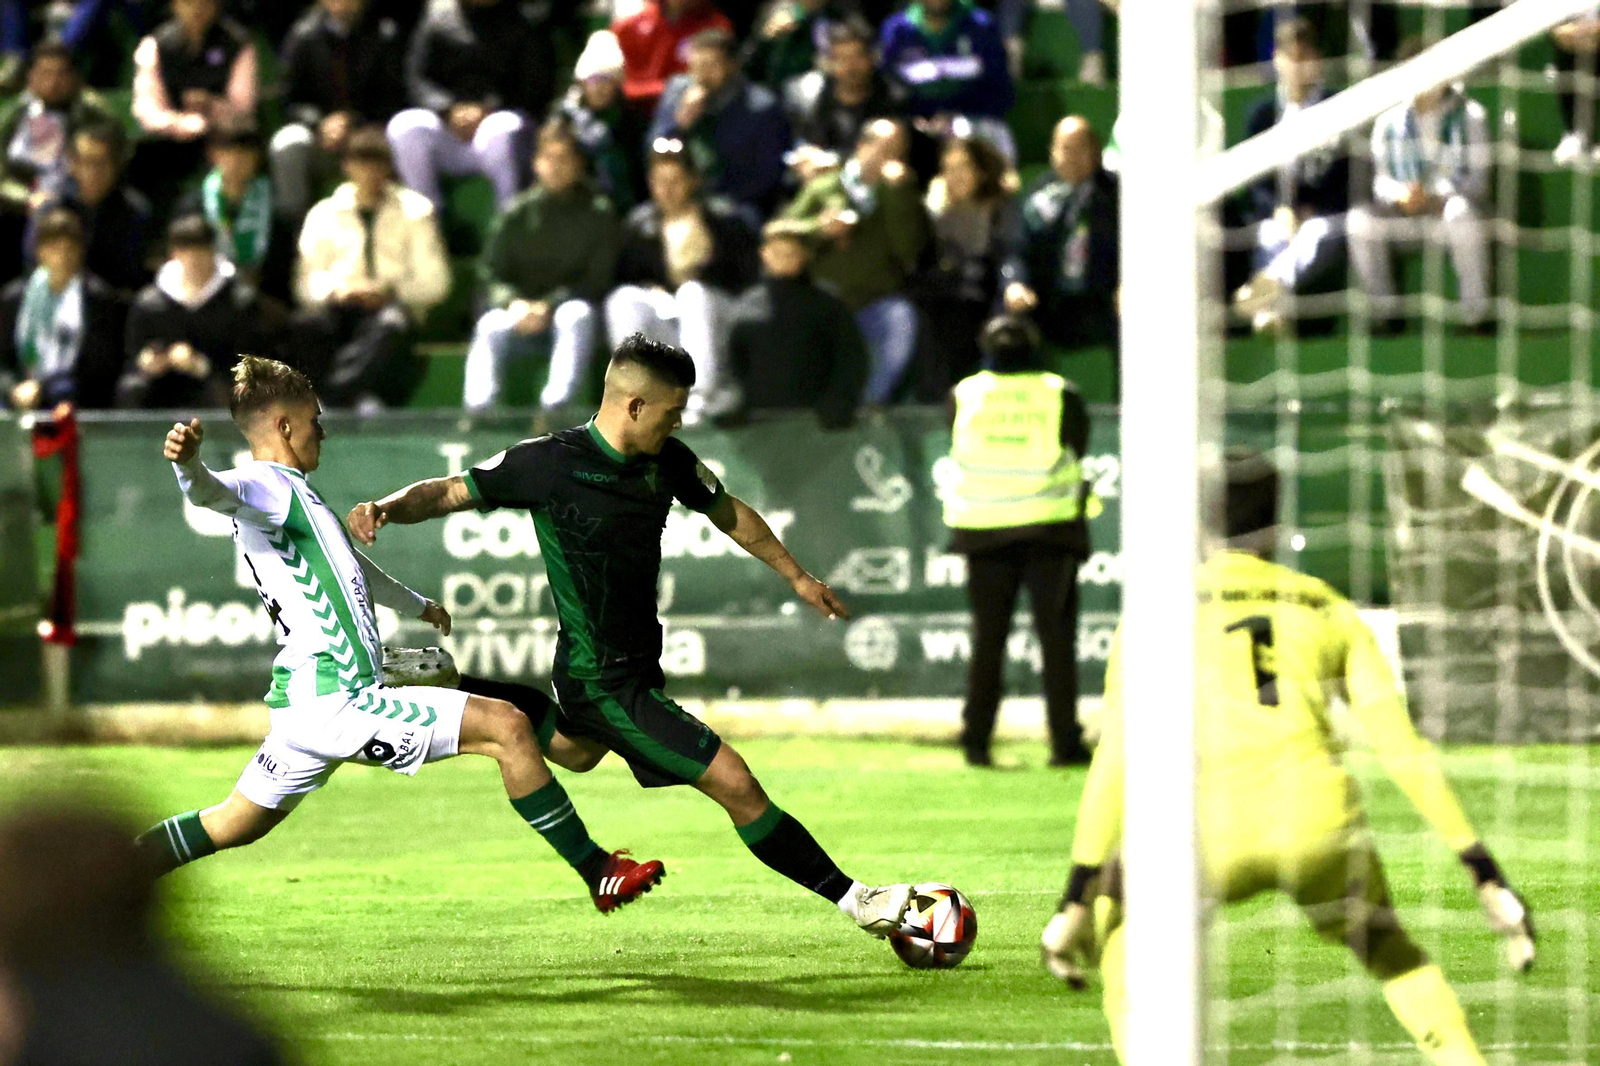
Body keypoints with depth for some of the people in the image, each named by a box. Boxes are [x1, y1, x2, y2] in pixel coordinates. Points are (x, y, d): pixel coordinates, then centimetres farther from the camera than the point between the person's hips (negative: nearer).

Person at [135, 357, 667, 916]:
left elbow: (349, 565, 39)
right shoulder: (266, 488, -12)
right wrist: (189, 464, -60)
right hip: (337, 703, -11)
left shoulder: (294, 494, 20)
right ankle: (598, 873, -4)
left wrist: (418, 604, 55)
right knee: (506, 726, -10)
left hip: (312, 706, 11)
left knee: (237, 823, 19)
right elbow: (215, 493, -36)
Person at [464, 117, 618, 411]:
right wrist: (514, 303, -19)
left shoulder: (597, 214, 3)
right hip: (521, 316, 1)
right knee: (491, 326, -31)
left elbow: (597, 279, -4)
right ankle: (478, 407, -43)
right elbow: (491, 274, 4)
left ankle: (556, 405, -45)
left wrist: (549, 305, -18)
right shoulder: (517, 214, 8)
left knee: (577, 314, -36)